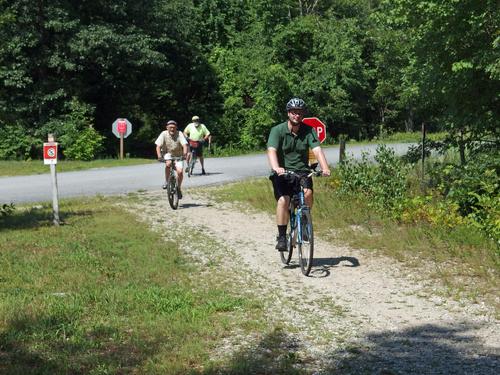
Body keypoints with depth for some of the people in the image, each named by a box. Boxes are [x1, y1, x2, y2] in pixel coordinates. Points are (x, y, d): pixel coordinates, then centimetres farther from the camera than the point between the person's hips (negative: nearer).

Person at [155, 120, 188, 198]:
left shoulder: (179, 134, -11)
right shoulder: (164, 134, -11)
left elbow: (184, 145, -21)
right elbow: (158, 146, -17)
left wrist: (185, 153, -41)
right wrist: (159, 156, -33)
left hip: (178, 156, 0)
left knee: (180, 171, -19)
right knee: (168, 164, -34)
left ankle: (179, 188, 6)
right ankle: (167, 181, -11)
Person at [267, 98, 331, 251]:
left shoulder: (309, 131, -2)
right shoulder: (278, 130, -8)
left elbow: (317, 150, -15)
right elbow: (272, 151, -23)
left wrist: (325, 168, -33)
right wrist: (276, 168, -43)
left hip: (302, 171, 2)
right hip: (282, 173, -2)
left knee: (308, 193, -26)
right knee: (283, 200, -23)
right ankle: (281, 237, -11)